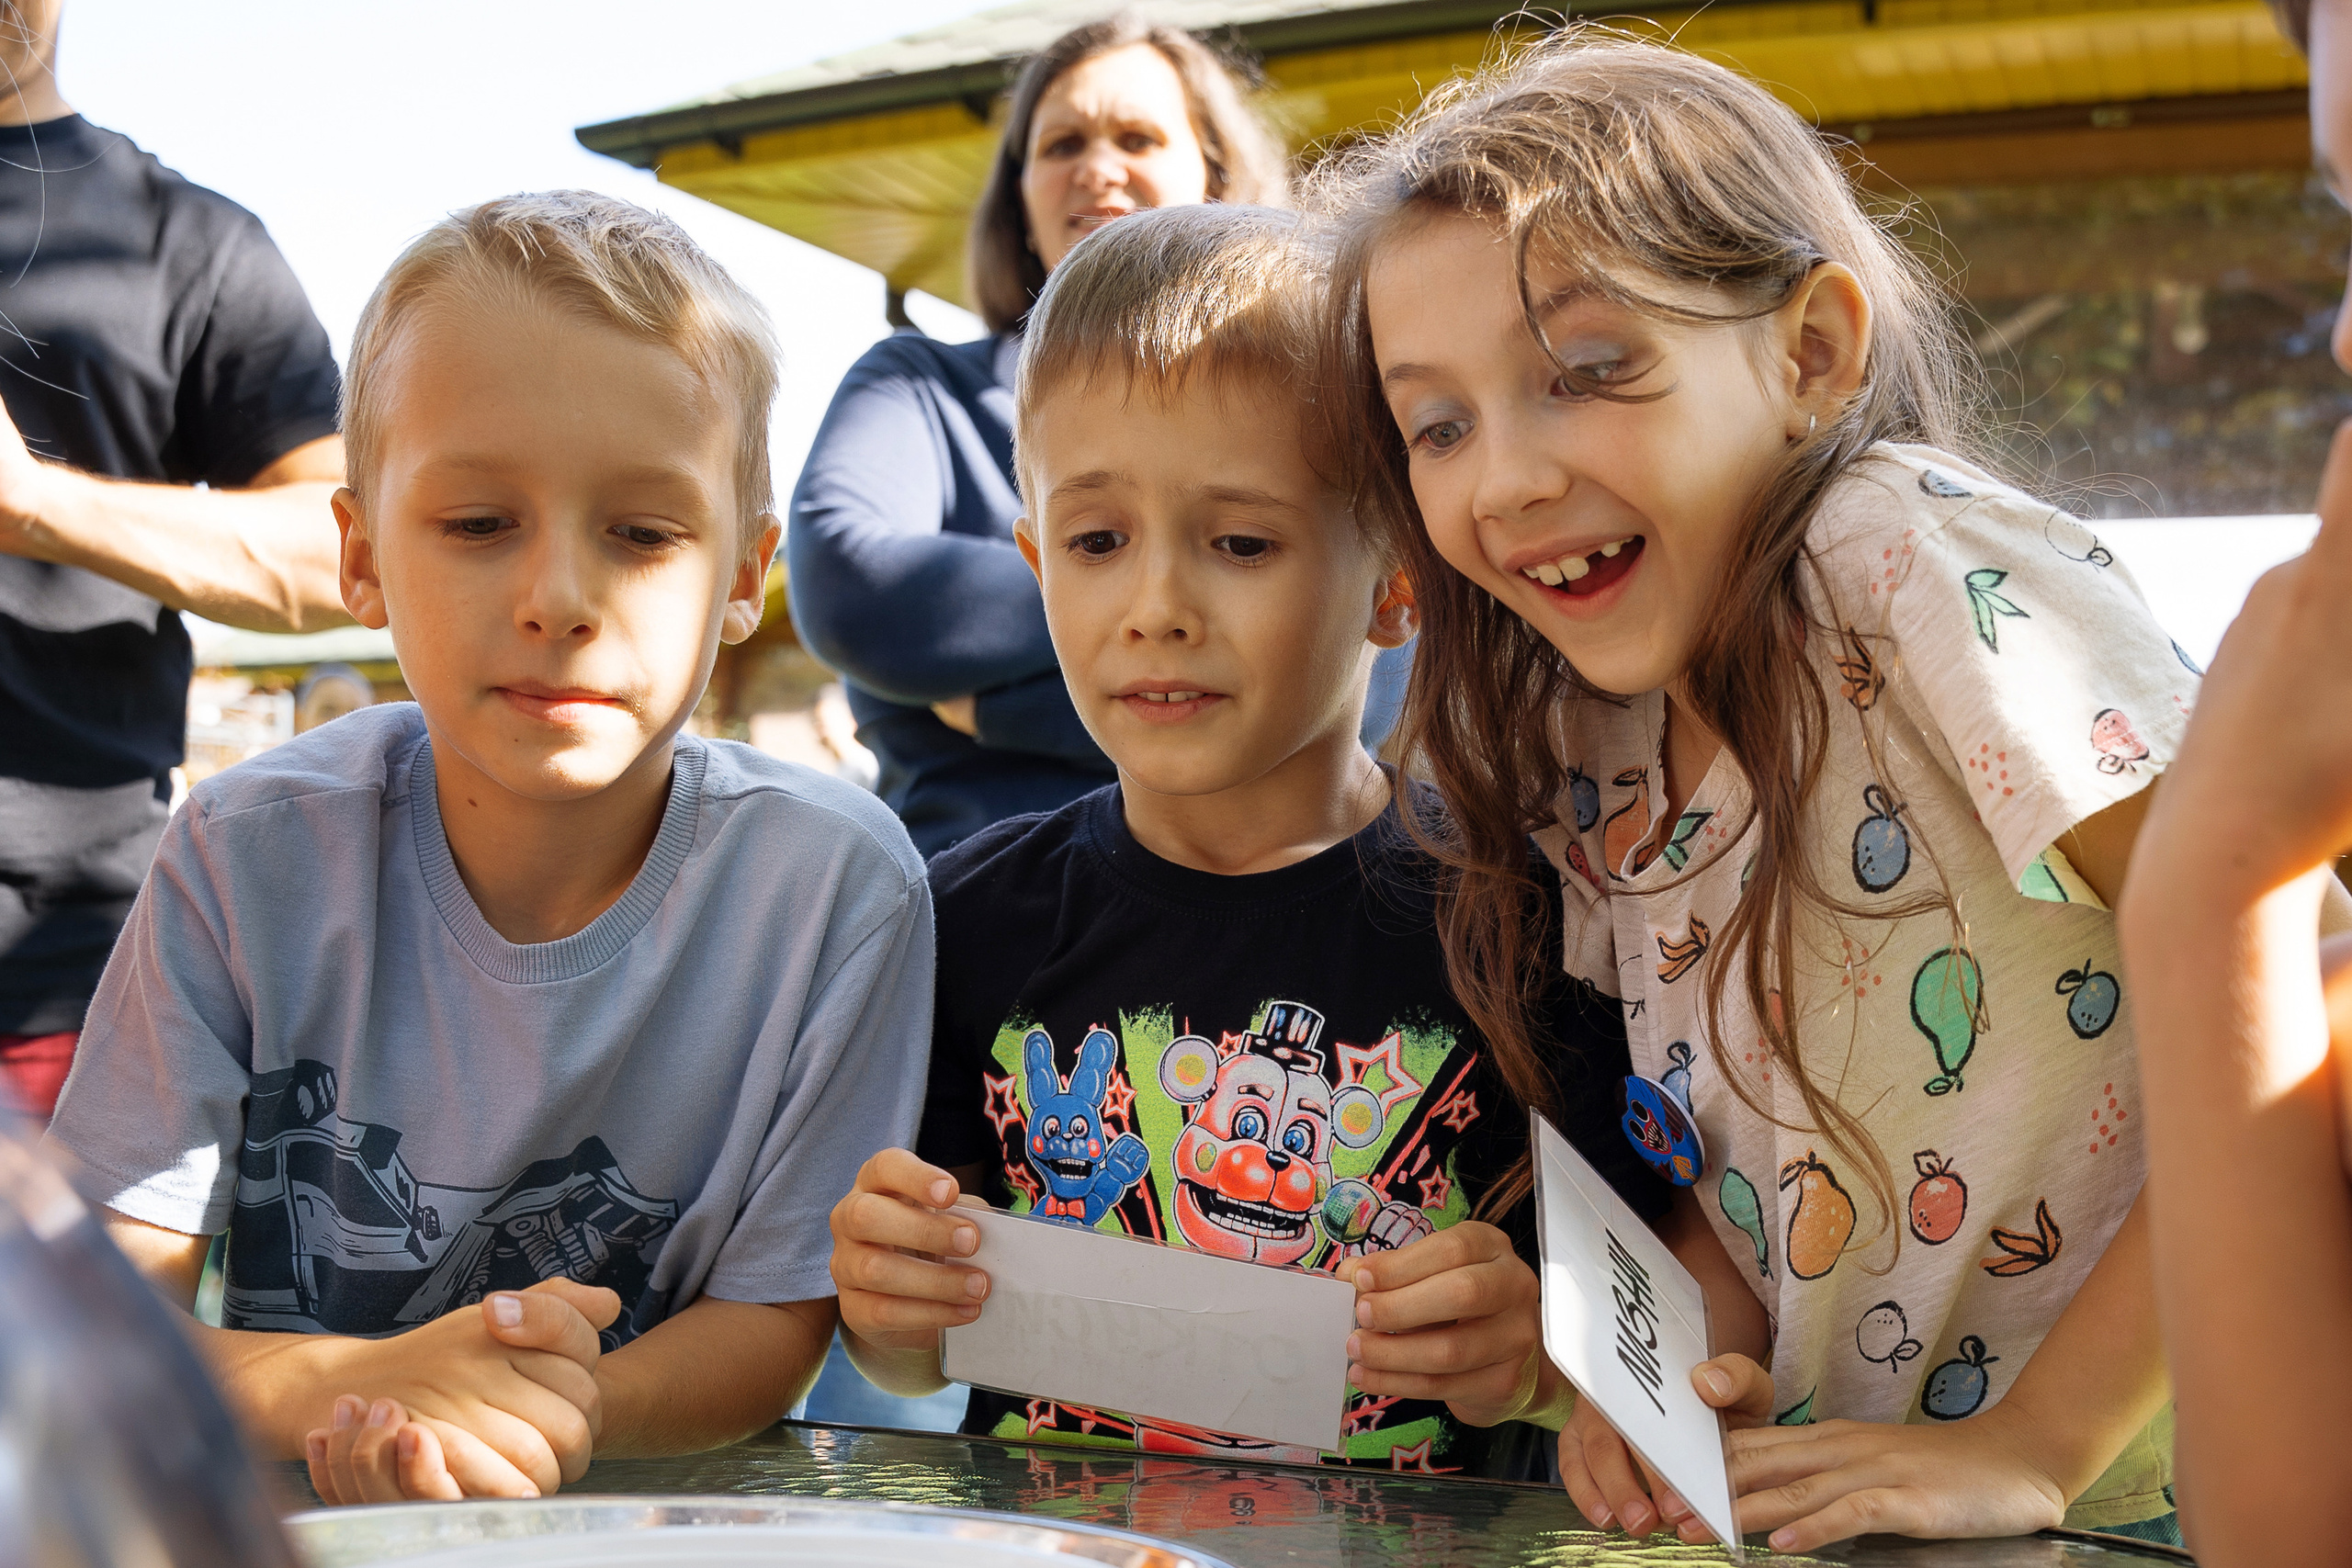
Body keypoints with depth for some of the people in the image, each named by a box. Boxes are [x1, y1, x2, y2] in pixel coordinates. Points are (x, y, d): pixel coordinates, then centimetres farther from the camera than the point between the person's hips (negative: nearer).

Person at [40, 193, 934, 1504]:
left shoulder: (834, 883, -12)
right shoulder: (252, 858, -9)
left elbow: (776, 1324, -7)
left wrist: (539, 1420, -27)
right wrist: (348, 1385, -27)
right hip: (285, 1525, 1)